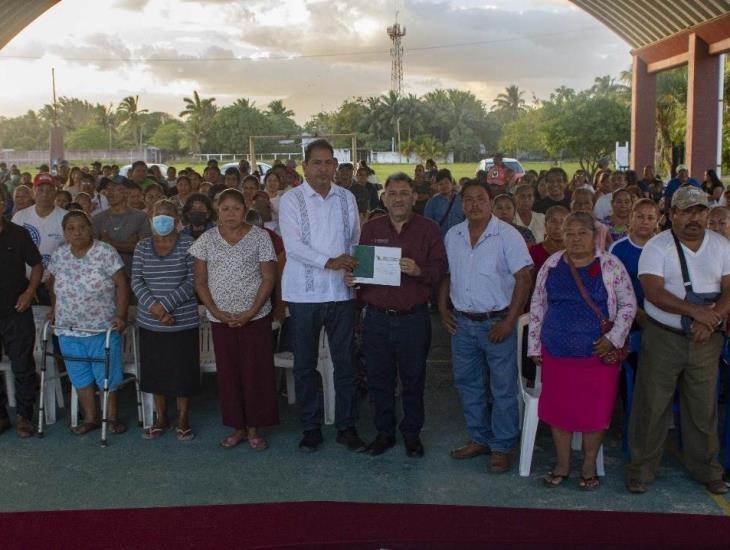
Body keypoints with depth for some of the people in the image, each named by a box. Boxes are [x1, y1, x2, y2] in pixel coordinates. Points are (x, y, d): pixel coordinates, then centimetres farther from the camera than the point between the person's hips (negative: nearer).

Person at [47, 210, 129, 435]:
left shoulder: (106, 252, -11)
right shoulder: (58, 256, 3)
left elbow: (121, 284, -11)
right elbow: (52, 282, 19)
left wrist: (121, 315, -16)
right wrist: (55, 309, 17)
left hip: (103, 328, -4)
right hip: (69, 330, 4)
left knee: (107, 374, 5)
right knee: (80, 376, 12)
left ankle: (112, 417, 21)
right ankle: (90, 418, 25)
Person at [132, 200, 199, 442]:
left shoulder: (188, 244, -3)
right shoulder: (142, 247, 6)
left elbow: (191, 281, -9)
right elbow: (136, 281, 0)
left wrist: (166, 304, -18)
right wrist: (153, 305, -17)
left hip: (183, 321, -3)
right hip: (150, 322, 3)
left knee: (183, 372, 3)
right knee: (155, 371, 11)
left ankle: (183, 419, 20)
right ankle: (161, 418, 27)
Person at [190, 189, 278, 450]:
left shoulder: (259, 237, -2)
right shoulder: (207, 239, 4)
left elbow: (268, 278, -5)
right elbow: (200, 281, 5)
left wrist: (251, 313, -13)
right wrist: (215, 311, -8)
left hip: (255, 317, -2)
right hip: (220, 318, 2)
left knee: (256, 371, 0)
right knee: (228, 372, 7)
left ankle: (254, 428, 12)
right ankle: (237, 427, 19)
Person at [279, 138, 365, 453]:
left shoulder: (346, 198, 9)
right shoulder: (291, 200, -2)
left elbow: (356, 239, 10)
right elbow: (292, 245, -11)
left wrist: (353, 266, -10)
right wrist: (329, 262, -21)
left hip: (341, 292, 2)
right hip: (305, 293, -2)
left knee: (345, 362, 7)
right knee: (305, 364, 7)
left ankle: (346, 427, 19)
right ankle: (311, 428, 20)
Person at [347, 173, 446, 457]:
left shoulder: (429, 230, 0)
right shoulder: (371, 229, 9)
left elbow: (440, 269, -5)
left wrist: (419, 271, -24)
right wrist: (351, 276, -7)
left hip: (413, 318, -2)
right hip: (376, 316, 2)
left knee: (413, 379, 10)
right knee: (378, 378, 10)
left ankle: (412, 433, 26)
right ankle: (384, 432, 26)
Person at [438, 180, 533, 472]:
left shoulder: (507, 235, -10)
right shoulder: (452, 236, 6)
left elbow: (523, 279, -13)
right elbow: (445, 274, 16)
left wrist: (509, 322, -16)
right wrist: (443, 308, 5)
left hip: (496, 323, -5)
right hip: (462, 323, 6)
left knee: (502, 388, 3)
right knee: (468, 383, 16)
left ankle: (502, 447, 16)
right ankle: (479, 439, 32)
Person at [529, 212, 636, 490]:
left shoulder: (610, 265, -3)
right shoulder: (551, 265, 5)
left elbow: (628, 304, 0)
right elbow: (537, 306, 9)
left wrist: (613, 338, -10)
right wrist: (534, 345, 7)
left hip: (599, 354, -2)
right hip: (557, 352, 3)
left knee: (595, 411, 5)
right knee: (557, 408, 8)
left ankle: (589, 467, 22)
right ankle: (562, 464, 24)